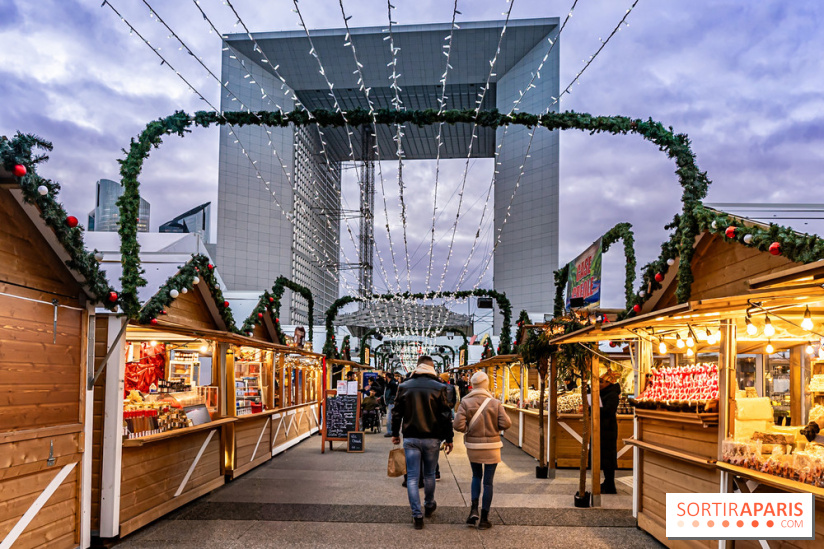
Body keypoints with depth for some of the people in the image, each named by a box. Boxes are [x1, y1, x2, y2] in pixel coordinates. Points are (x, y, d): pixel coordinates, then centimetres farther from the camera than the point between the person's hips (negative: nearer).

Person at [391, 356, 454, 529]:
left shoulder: (404, 387, 0)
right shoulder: (439, 387, -6)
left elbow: (397, 413, 5)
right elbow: (446, 416, -6)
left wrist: (395, 434, 17)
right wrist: (449, 439, 2)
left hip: (410, 438, 0)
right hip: (432, 438, 0)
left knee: (412, 477, 3)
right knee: (429, 474, 18)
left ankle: (417, 515, 0)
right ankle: (429, 505, 36)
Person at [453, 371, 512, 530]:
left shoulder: (465, 402, -8)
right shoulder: (495, 403, -8)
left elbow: (458, 425, -16)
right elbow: (506, 424, -13)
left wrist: (468, 430, 4)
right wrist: (495, 427, 7)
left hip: (473, 446, 1)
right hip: (491, 446, -1)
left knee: (476, 476, 23)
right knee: (488, 482, 8)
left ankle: (474, 509, 7)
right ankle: (484, 519, 11)